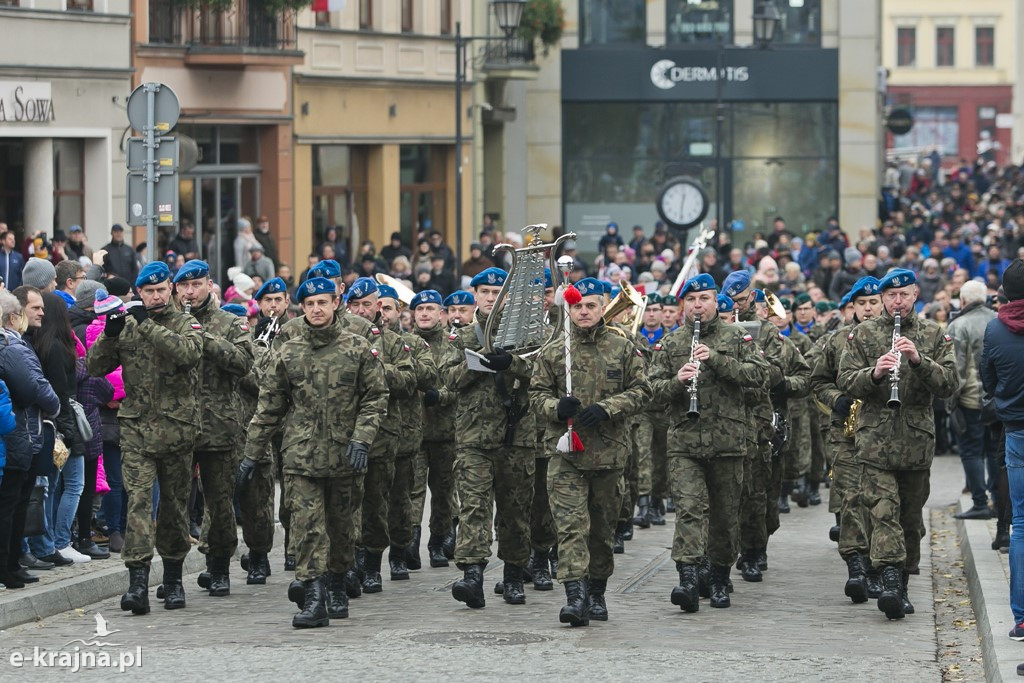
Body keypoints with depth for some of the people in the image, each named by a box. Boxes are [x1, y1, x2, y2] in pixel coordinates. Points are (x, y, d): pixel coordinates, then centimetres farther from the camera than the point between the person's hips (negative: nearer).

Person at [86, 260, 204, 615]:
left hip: (176, 428, 0)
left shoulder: (186, 324, 3)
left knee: (175, 504, 9)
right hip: (136, 429, 1)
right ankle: (138, 582, -19)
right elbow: (94, 367, 5)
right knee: (138, 500, -12)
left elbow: (188, 353, -20)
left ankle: (173, 579, 23)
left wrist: (147, 324, -23)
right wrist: (109, 335, -13)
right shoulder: (127, 326, 9)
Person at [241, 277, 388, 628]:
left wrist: (361, 439, -10)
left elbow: (376, 397, 3)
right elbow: (269, 407, 10)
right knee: (308, 527, -10)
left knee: (342, 526, 11)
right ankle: (312, 597, -15)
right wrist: (253, 452, 9)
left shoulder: (358, 349, 3)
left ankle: (336, 585, 29)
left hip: (344, 456, 0)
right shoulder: (287, 353, 6)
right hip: (301, 455, 0)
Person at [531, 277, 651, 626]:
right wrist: (557, 408, -14)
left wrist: (606, 408, -13)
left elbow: (640, 391, 2)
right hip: (566, 455, -1)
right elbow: (537, 394, 9)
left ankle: (597, 594, 26)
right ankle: (575, 597, -20)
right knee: (571, 525, -13)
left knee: (602, 528, 12)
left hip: (610, 451, 1)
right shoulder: (553, 352, 6)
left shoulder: (623, 349, 5)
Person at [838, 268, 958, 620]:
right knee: (883, 509, -16)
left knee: (911, 516, 9)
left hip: (917, 441, 2)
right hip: (876, 439, -2)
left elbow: (949, 384, -2)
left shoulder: (934, 336, 7)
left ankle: (902, 583, 19)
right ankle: (890, 578, -27)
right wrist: (874, 373, -20)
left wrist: (920, 360, -18)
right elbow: (846, 381, 0)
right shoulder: (863, 334, 6)